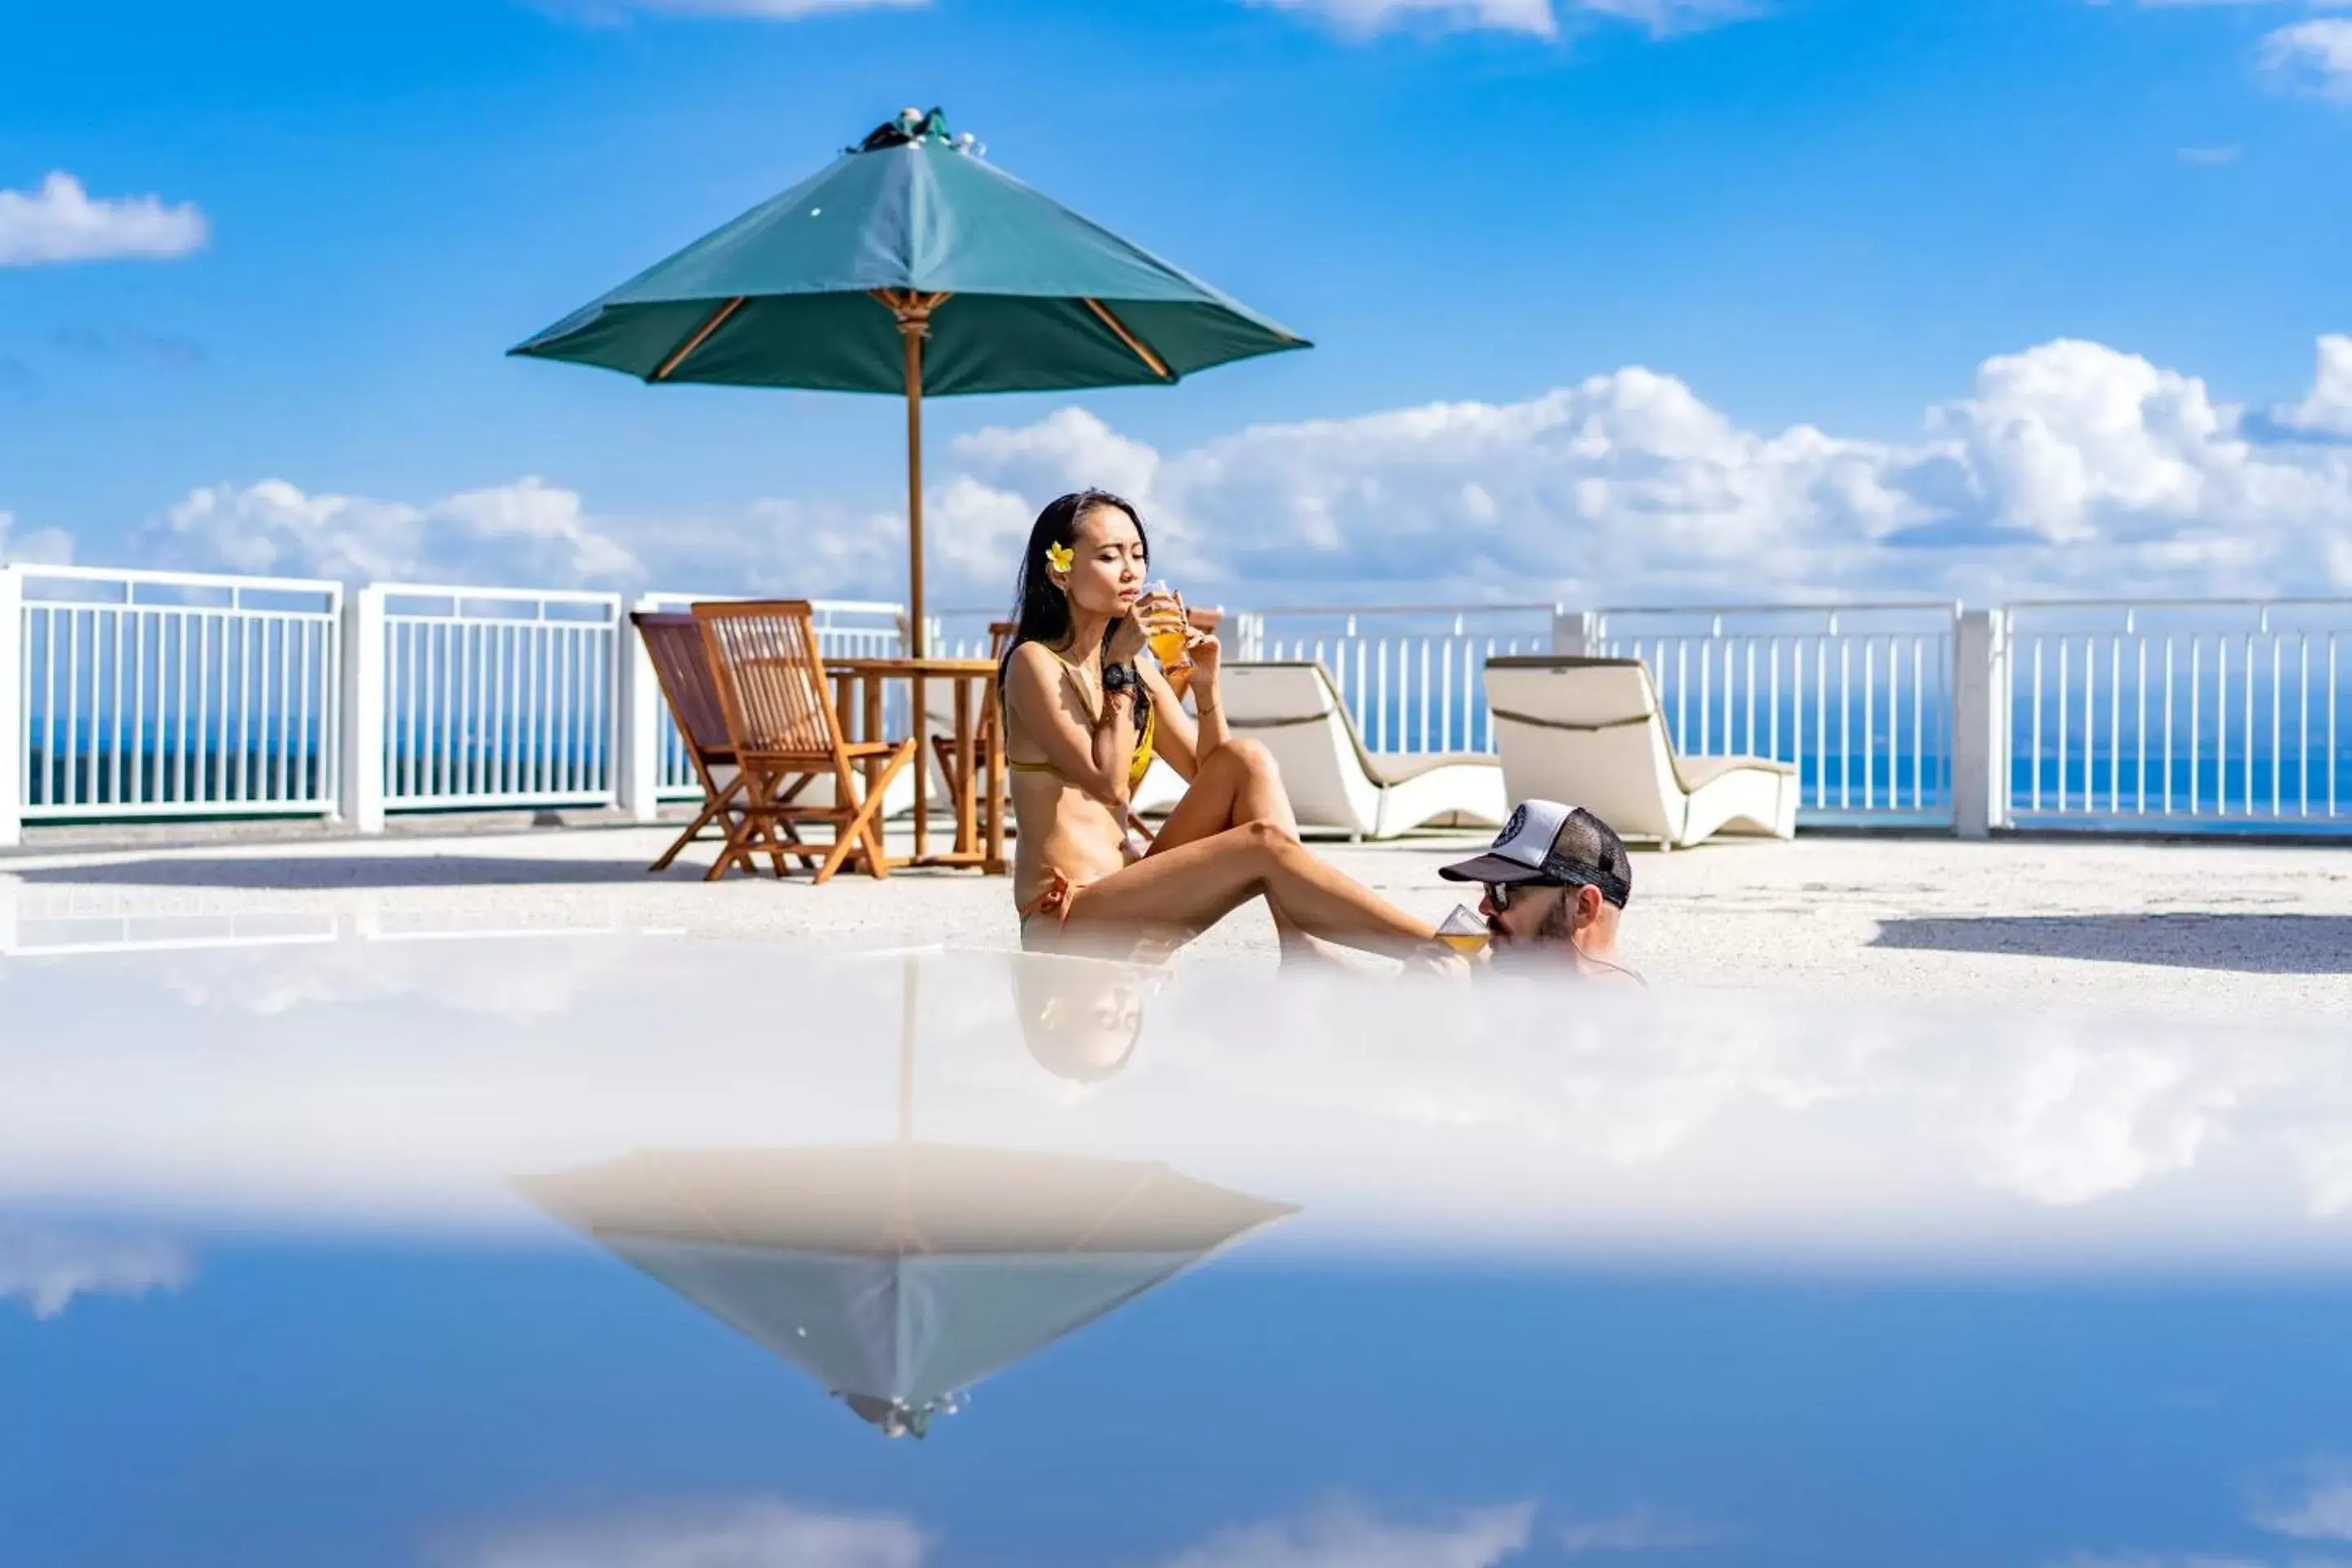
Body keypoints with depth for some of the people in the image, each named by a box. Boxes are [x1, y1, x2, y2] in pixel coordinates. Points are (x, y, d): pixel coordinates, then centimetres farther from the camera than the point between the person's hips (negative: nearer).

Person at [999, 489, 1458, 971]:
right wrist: (1118, 668, -12)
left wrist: (1206, 686, -2)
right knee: (1265, 845, -24)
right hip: (1065, 921, -7)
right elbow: (1109, 784, -16)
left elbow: (1211, 775, 11)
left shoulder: (1139, 675, 15)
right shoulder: (1035, 663, -6)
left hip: (1126, 899, 7)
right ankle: (1437, 954, -23)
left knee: (1246, 760, -10)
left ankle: (1305, 960, -22)